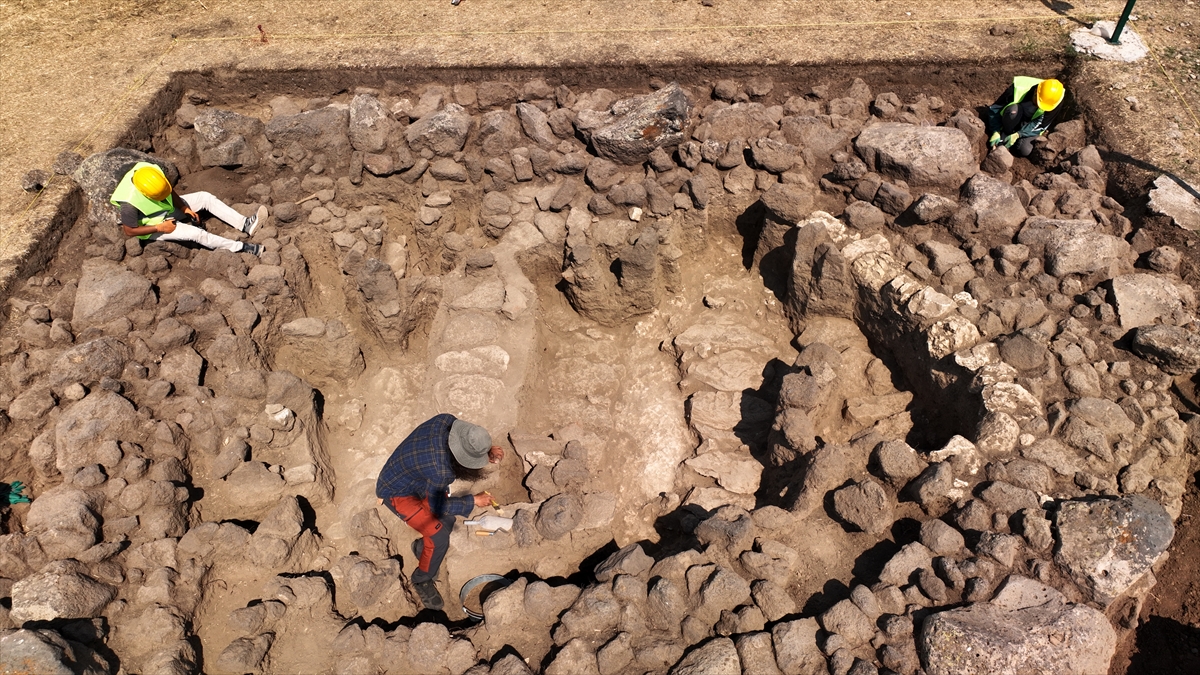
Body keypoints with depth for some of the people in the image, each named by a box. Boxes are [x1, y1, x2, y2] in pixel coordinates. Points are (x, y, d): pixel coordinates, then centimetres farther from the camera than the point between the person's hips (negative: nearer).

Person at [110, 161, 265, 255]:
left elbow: (169, 190, -2)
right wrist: (160, 228, -24)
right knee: (197, 233, -25)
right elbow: (129, 231, -24)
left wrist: (184, 207, -10)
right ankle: (243, 248, -24)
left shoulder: (151, 170, -21)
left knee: (205, 197, -9)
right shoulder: (130, 203, -35)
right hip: (152, 227, -6)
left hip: (168, 208, 7)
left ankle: (245, 225, -16)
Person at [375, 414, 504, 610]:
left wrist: (488, 451, -17)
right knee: (439, 537, -12)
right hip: (397, 492, -8)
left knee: (448, 520, 13)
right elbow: (437, 505, -20)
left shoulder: (447, 420, -25)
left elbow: (469, 445, 0)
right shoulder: (439, 471, -40)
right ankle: (422, 580, 14)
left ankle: (423, 547, 42)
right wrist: (474, 501, -12)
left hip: (411, 478, 8)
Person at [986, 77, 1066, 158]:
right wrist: (996, 132, -26)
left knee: (1024, 150, -30)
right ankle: (1003, 139, -17)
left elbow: (1041, 125, -19)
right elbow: (995, 108, -20)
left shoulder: (1055, 102, -26)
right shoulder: (1018, 88, -30)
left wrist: (1018, 134, -31)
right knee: (1013, 109, -38)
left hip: (1031, 125, 1)